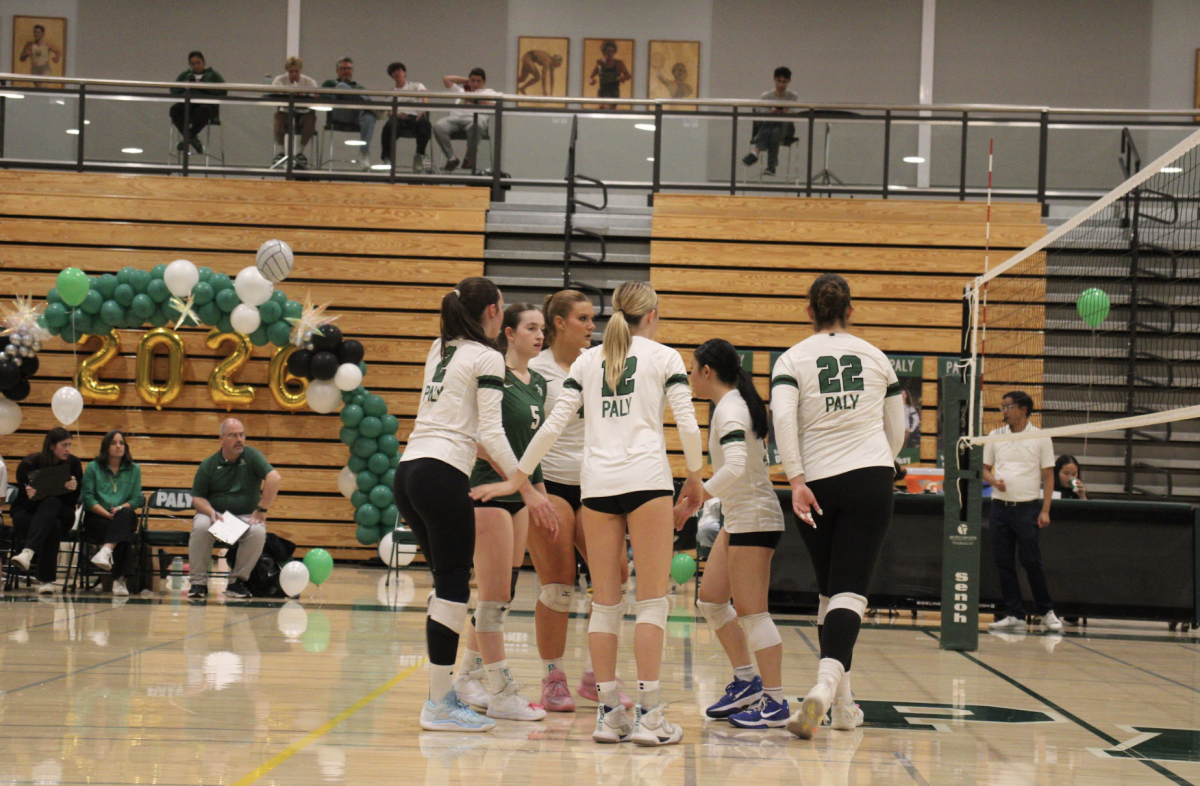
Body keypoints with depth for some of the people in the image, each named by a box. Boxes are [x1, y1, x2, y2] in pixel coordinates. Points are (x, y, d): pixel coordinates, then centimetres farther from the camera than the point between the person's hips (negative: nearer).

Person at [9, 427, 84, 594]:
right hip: (28, 513, -2)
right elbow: (23, 502, -11)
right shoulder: (28, 464, -11)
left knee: (51, 503, -38)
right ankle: (47, 580, -47)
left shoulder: (73, 464, -3)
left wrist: (74, 488, -29)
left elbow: (74, 500, -5)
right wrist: (29, 497, -36)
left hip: (61, 515, 2)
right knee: (53, 526, -39)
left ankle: (28, 552, -59)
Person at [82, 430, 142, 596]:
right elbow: (88, 498, 0)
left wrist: (120, 509, -15)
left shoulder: (134, 470, 16)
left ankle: (107, 550, -57)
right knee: (123, 533, -35)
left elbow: (137, 499, 6)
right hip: (96, 518, -1)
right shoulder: (93, 467, 11)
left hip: (125, 518, 1)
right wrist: (107, 513, -15)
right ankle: (119, 578, -44)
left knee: (125, 514, -39)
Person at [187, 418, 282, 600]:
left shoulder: (252, 456, -1)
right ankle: (199, 582, -20)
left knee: (258, 531, -33)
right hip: (215, 513, 0)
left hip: (246, 516, 0)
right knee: (200, 528, -33)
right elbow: (197, 497, 4)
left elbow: (275, 479, -13)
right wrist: (211, 512, -17)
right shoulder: (209, 465, 3)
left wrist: (262, 509, -18)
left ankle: (237, 581, -16)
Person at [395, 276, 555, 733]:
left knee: (447, 583, 16)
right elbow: (491, 432, -12)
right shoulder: (486, 358, -4)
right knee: (453, 588, -4)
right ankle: (439, 705, -5)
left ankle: (443, 688, 19)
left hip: (409, 471, 8)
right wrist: (527, 489, -11)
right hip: (443, 476, -8)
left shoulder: (439, 351, 20)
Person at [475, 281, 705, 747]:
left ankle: (608, 713, 6)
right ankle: (649, 716, -6)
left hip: (597, 483, 3)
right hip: (647, 480, -3)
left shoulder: (587, 362, 15)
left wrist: (517, 478, 14)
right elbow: (687, 423, -1)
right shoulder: (664, 357, 7)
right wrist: (694, 479, 12)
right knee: (652, 601, -1)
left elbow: (554, 425, 9)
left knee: (605, 602, 7)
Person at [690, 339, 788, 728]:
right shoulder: (734, 404, 13)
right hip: (738, 519, 10)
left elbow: (735, 467, -31)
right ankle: (746, 682, 21)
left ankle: (774, 702, -4)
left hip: (754, 520, -10)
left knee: (750, 611, -7)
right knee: (711, 600, 14)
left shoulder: (729, 409, -17)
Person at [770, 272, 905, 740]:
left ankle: (842, 701, 20)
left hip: (816, 483, 0)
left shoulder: (792, 360, 2)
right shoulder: (876, 357, 9)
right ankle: (826, 684, -30)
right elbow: (897, 431, 14)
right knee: (850, 592, -7)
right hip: (871, 481, 0)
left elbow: (783, 418, -14)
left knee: (830, 591, 15)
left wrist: (797, 480, -15)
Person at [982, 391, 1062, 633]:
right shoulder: (994, 436, 10)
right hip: (999, 506, 4)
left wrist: (1045, 511, -6)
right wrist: (994, 481, -8)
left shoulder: (1040, 438, 2)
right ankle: (1014, 615, 7)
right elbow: (985, 468, 16)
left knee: (1031, 562, -5)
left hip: (1028, 507, -3)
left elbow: (1048, 475, 1)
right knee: (1003, 563, 1)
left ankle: (1046, 612, 10)